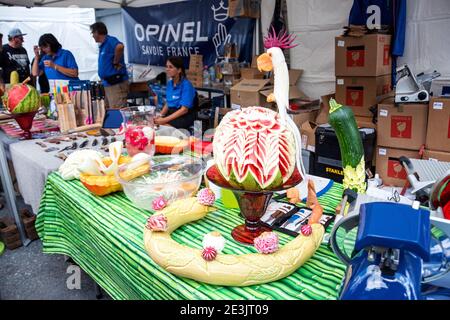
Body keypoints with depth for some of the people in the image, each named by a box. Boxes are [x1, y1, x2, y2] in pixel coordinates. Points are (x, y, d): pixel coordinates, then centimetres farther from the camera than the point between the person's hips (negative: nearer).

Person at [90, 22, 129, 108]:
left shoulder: (110, 41, -11)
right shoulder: (103, 45, 18)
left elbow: (120, 46, -34)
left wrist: (116, 63, -21)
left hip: (116, 84, -10)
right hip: (108, 83, 10)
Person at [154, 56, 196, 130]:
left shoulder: (186, 85, -14)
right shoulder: (169, 83, 8)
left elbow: (184, 110, -18)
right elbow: (167, 104, 14)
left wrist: (165, 120, -22)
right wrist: (160, 116, -5)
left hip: (185, 116, -7)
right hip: (171, 113, 7)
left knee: (163, 126, -29)